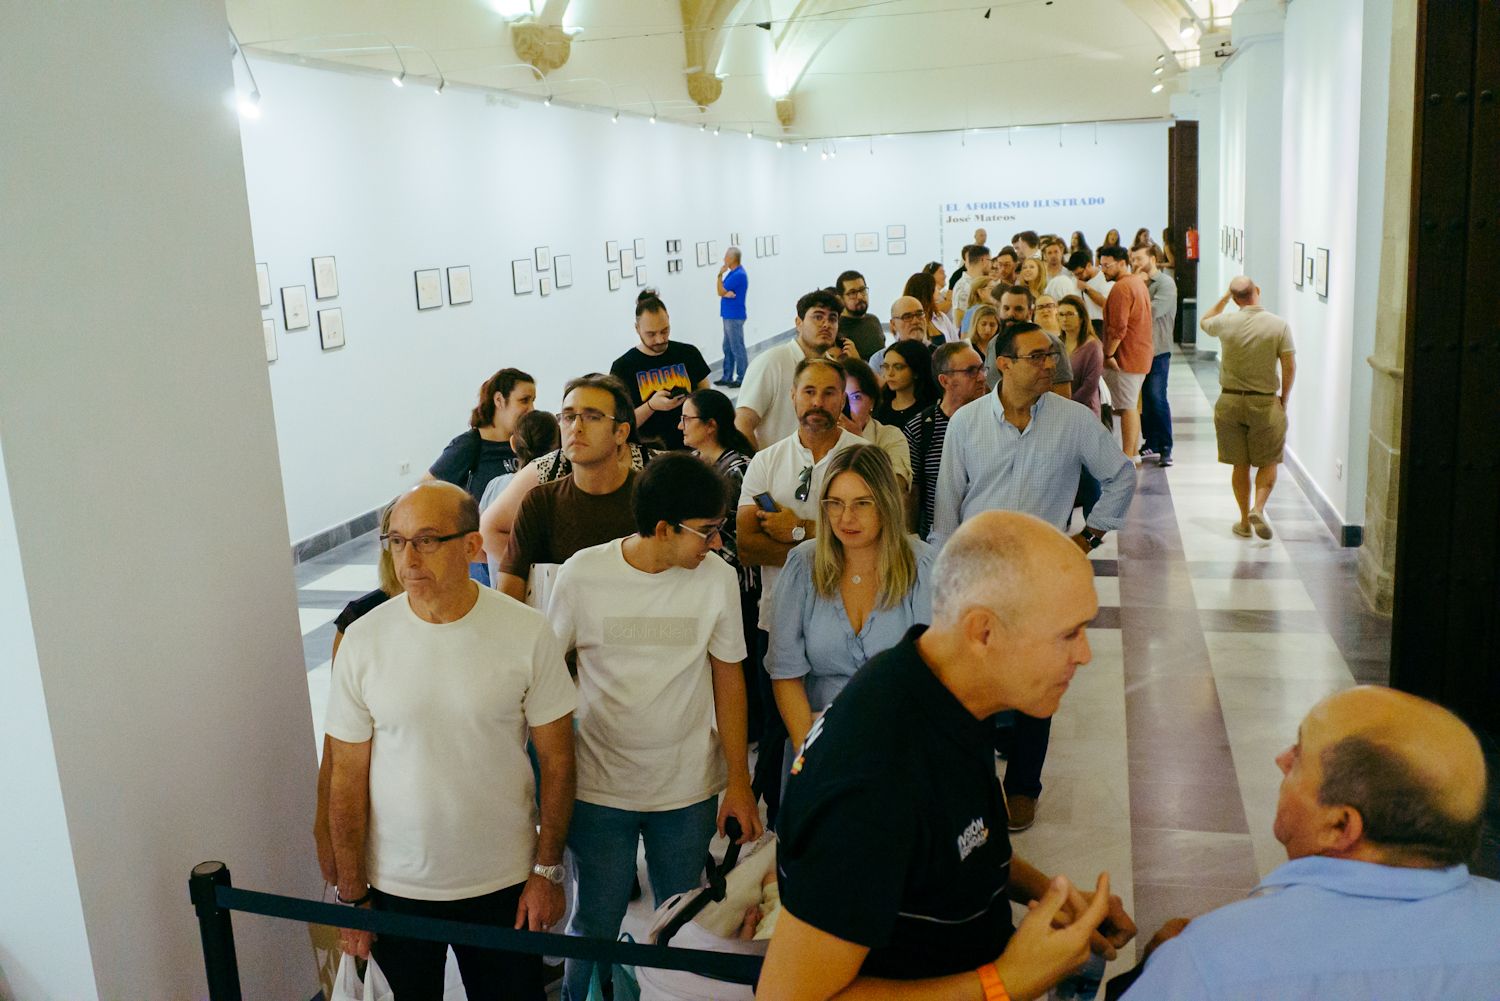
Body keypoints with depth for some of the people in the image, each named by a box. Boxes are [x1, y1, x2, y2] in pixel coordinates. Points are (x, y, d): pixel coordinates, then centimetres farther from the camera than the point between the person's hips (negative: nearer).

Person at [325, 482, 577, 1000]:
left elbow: (556, 761, -4)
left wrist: (547, 870, -3)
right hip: (395, 886, 1)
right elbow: (348, 778, -4)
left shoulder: (526, 633, -13)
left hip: (503, 883, 0)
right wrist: (352, 894, -1)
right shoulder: (364, 640, -10)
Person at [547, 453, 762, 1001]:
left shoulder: (718, 577, -8)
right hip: (598, 789, -1)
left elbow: (728, 678, 0)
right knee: (594, 929, 13)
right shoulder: (583, 573, -12)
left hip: (690, 791, 1)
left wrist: (739, 782, 0)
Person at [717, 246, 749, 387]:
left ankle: (742, 378, 2)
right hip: (729, 315, 10)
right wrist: (726, 293, -12)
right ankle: (727, 377, 19)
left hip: (734, 316, -10)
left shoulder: (738, 275, -18)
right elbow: (722, 292, 11)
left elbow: (721, 292, -14)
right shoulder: (733, 272, 12)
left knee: (737, 348, -4)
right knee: (728, 348, 13)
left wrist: (720, 275, -6)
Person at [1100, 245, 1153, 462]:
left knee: (1126, 407, -8)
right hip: (1140, 355, 10)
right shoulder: (1138, 282, 16)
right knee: (1131, 405, 16)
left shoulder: (1121, 287, -16)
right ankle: (1134, 453, 22)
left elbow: (1118, 327, -22)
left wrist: (1108, 355, -18)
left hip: (1125, 356, -10)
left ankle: (1127, 459, -6)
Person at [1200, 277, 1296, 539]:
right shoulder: (1279, 325, -9)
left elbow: (1204, 321, 18)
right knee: (1268, 463, 11)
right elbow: (1290, 366, -8)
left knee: (1239, 465, 11)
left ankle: (1245, 520, 16)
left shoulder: (1226, 323, -6)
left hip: (1230, 401, 2)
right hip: (1265, 402, -2)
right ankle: (1258, 508, -9)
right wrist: (1284, 398, 5)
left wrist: (1225, 297, 18)